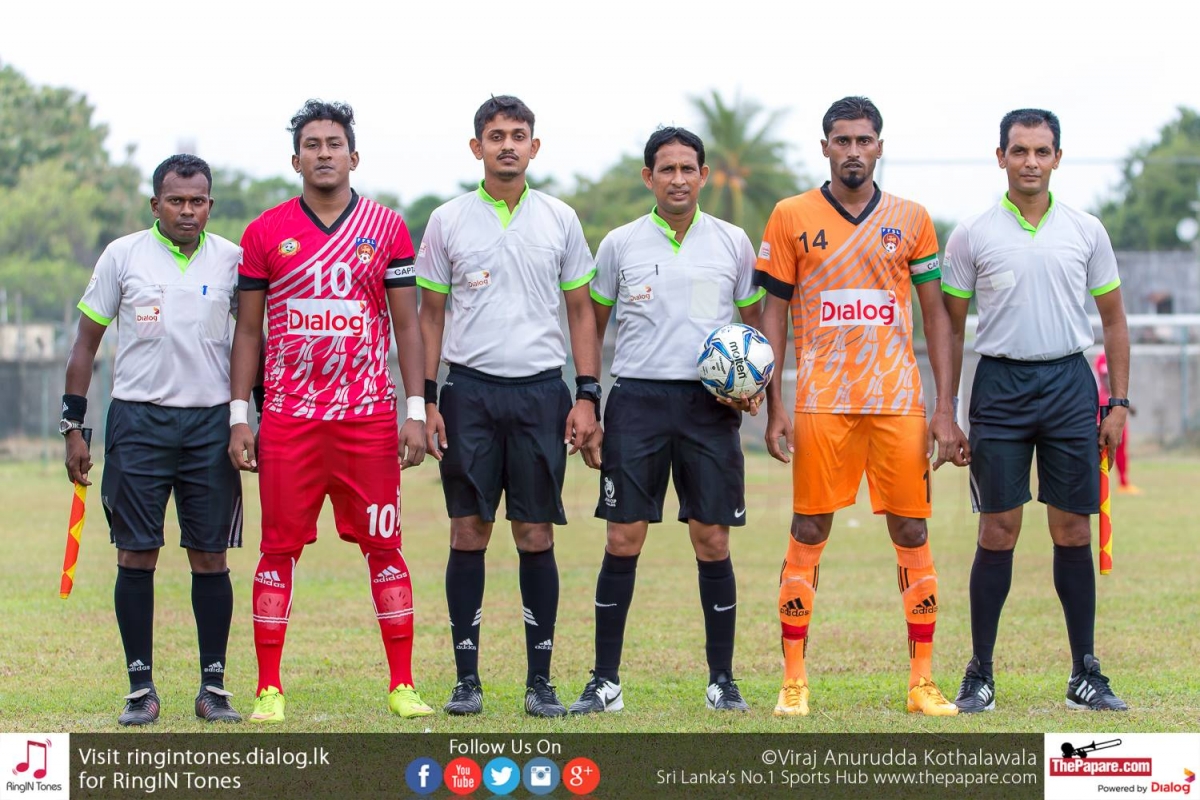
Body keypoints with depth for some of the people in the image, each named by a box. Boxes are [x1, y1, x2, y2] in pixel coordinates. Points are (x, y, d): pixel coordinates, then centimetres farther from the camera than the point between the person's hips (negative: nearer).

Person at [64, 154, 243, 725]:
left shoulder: (232, 260, 5)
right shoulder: (123, 256, 2)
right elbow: (86, 342, 6)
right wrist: (73, 427, 2)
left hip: (211, 421, 1)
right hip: (138, 420, -1)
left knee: (210, 555, 1)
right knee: (136, 554, -2)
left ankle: (214, 686, 8)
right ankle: (140, 687, 4)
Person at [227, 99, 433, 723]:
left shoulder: (386, 229, 5)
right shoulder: (265, 233, 5)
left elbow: (407, 324, 6)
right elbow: (248, 330, 8)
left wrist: (416, 411, -2)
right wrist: (238, 416, 2)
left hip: (368, 415, 0)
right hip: (287, 419, 0)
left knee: (384, 547, 1)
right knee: (279, 548, 0)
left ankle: (402, 685, 7)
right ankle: (269, 689, 5)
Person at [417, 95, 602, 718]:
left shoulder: (559, 220, 7)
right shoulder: (448, 221, 5)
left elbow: (581, 311, 10)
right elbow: (430, 314, 9)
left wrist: (587, 397, 1)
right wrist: (426, 400, 0)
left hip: (541, 392, 0)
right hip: (470, 391, 0)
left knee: (536, 536, 0)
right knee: (468, 533, -1)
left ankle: (540, 681, 5)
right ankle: (466, 678, 5)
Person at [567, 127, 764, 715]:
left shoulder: (732, 243, 7)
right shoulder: (620, 245, 6)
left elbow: (755, 324, 16)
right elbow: (592, 326, 12)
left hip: (710, 403, 0)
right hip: (637, 400, 0)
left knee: (712, 541, -1)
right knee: (622, 540, -3)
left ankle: (722, 682, 8)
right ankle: (605, 682, 3)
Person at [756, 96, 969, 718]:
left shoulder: (910, 220, 7)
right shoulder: (791, 218, 4)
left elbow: (935, 315, 9)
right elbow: (773, 313, 5)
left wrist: (945, 409, 2)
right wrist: (773, 406, -3)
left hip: (900, 402, 1)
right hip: (820, 403, -1)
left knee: (912, 534, 0)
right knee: (808, 534, -1)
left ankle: (923, 681, 5)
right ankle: (793, 681, 5)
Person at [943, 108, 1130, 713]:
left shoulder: (1086, 232, 6)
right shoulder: (972, 236, 2)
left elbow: (1113, 319, 12)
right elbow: (950, 325, 6)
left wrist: (1118, 402, 5)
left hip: (1070, 384, 1)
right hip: (1000, 384, -1)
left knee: (1073, 531, 2)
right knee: (998, 532, -3)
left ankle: (1085, 674, 8)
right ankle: (980, 674, 4)